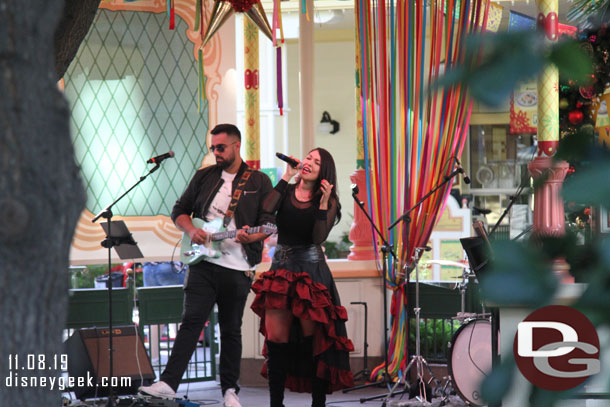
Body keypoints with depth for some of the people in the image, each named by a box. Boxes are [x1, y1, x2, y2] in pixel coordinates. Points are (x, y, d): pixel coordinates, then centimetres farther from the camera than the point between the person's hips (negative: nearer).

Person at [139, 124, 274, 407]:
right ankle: (168, 383, -14)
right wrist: (191, 230, -4)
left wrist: (251, 236, -21)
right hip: (203, 263, 1)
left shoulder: (259, 182, 5)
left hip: (237, 268, -1)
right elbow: (179, 210, 16)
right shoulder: (204, 177, 12)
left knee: (231, 329, 6)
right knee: (191, 320, -9)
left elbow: (269, 223, 0)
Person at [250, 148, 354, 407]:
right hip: (281, 266, 3)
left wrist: (323, 202, -21)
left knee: (312, 336, -1)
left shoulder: (328, 202, 1)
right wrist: (286, 177, -8)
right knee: (276, 337, 0)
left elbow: (319, 237, -13)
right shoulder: (286, 192, 8)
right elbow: (266, 211, -13)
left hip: (311, 269, -3)